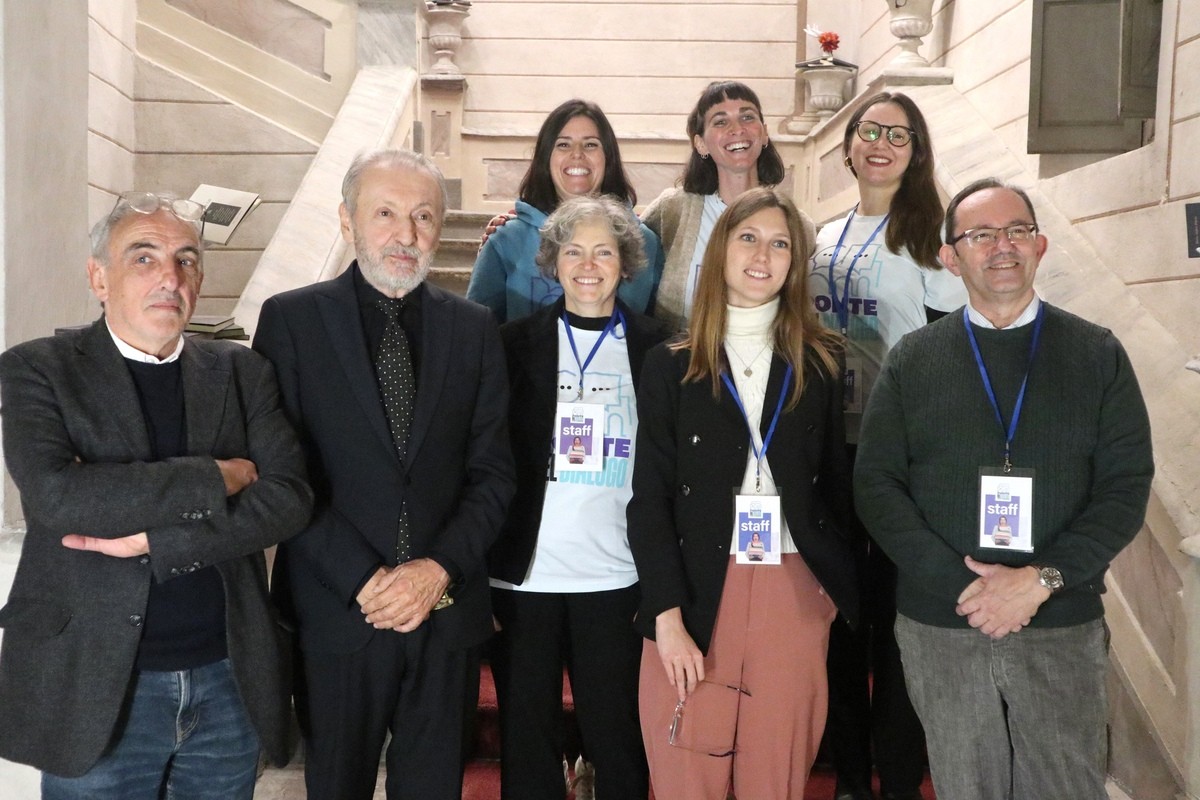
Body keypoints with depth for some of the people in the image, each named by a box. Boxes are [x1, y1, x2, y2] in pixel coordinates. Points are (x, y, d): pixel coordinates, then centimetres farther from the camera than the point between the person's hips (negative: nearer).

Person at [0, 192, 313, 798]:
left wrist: (154, 539, -17)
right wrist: (215, 479, -16)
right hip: (95, 690, -2)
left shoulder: (241, 372, 5)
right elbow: (53, 495, -20)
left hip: (230, 680, 3)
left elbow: (289, 498, -7)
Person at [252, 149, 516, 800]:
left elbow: (491, 472, 3)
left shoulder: (473, 329, 5)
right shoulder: (290, 319, -3)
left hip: (446, 611, 2)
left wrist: (440, 568, -10)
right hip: (334, 611, -2)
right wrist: (362, 580, -14)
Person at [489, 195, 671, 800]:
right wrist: (476, 566, -2)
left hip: (616, 575, 0)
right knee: (526, 733, 9)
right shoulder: (517, 343, 3)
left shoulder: (654, 349, 4)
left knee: (617, 734, 6)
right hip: (523, 573, 0)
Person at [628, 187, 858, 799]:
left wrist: (836, 584, 3)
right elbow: (649, 500, -1)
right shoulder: (672, 365, 3)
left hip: (795, 593, 1)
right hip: (697, 591, -1)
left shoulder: (821, 363, 8)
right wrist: (668, 615, -9)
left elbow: (838, 484, 11)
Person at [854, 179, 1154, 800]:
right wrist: (961, 585, -13)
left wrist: (1042, 579, -14)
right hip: (939, 627, 0)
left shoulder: (1098, 355, 4)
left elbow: (1127, 485, -1)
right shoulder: (912, 361, 4)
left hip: (1064, 629, 0)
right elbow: (876, 483, -2)